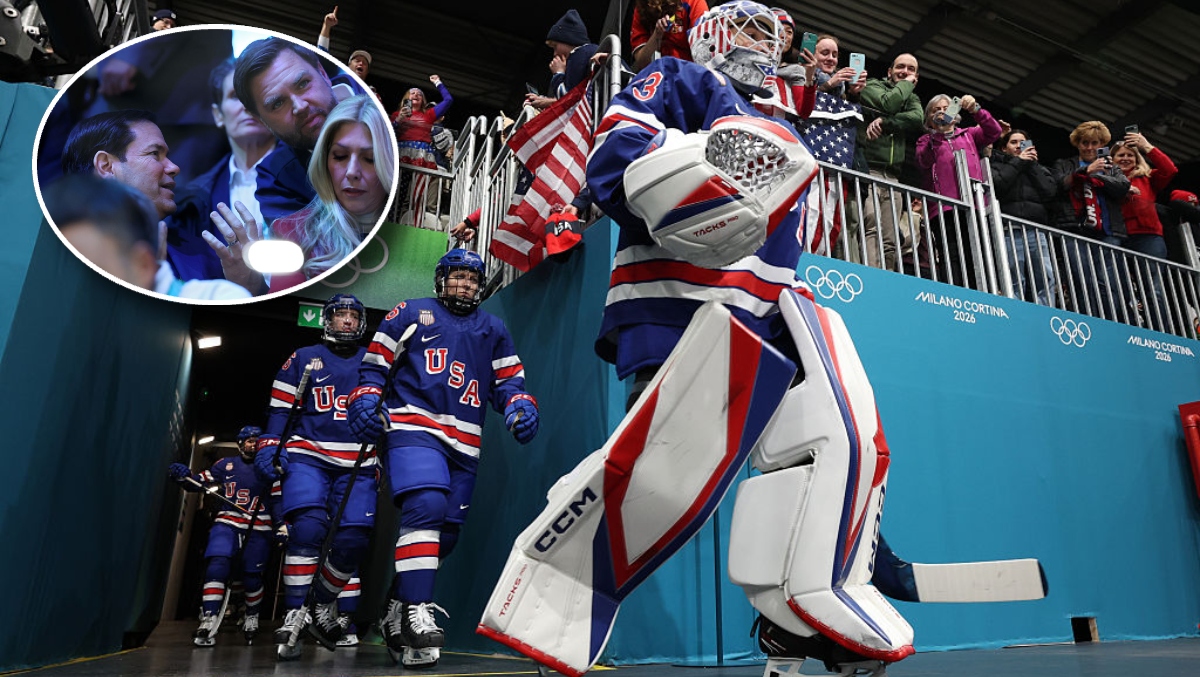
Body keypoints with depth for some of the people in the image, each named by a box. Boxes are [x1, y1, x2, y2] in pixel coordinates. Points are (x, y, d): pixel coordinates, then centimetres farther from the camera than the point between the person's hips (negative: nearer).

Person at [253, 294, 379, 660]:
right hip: (307, 456, -1)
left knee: (353, 539, -9)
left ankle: (322, 606, 14)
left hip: (357, 464, 2)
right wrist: (269, 448, -3)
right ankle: (294, 616, -11)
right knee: (307, 527, -22)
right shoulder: (302, 359, 13)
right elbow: (281, 409, 10)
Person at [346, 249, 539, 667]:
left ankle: (397, 609, 24)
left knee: (445, 533, 6)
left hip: (464, 444, 5)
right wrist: (365, 400, -7)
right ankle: (417, 613, -24)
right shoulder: (410, 314, 13)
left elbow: (507, 381, 16)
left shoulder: (493, 329, 21)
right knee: (426, 505, -27)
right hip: (413, 427, -4)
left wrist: (521, 406, -5)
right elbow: (375, 366, 11)